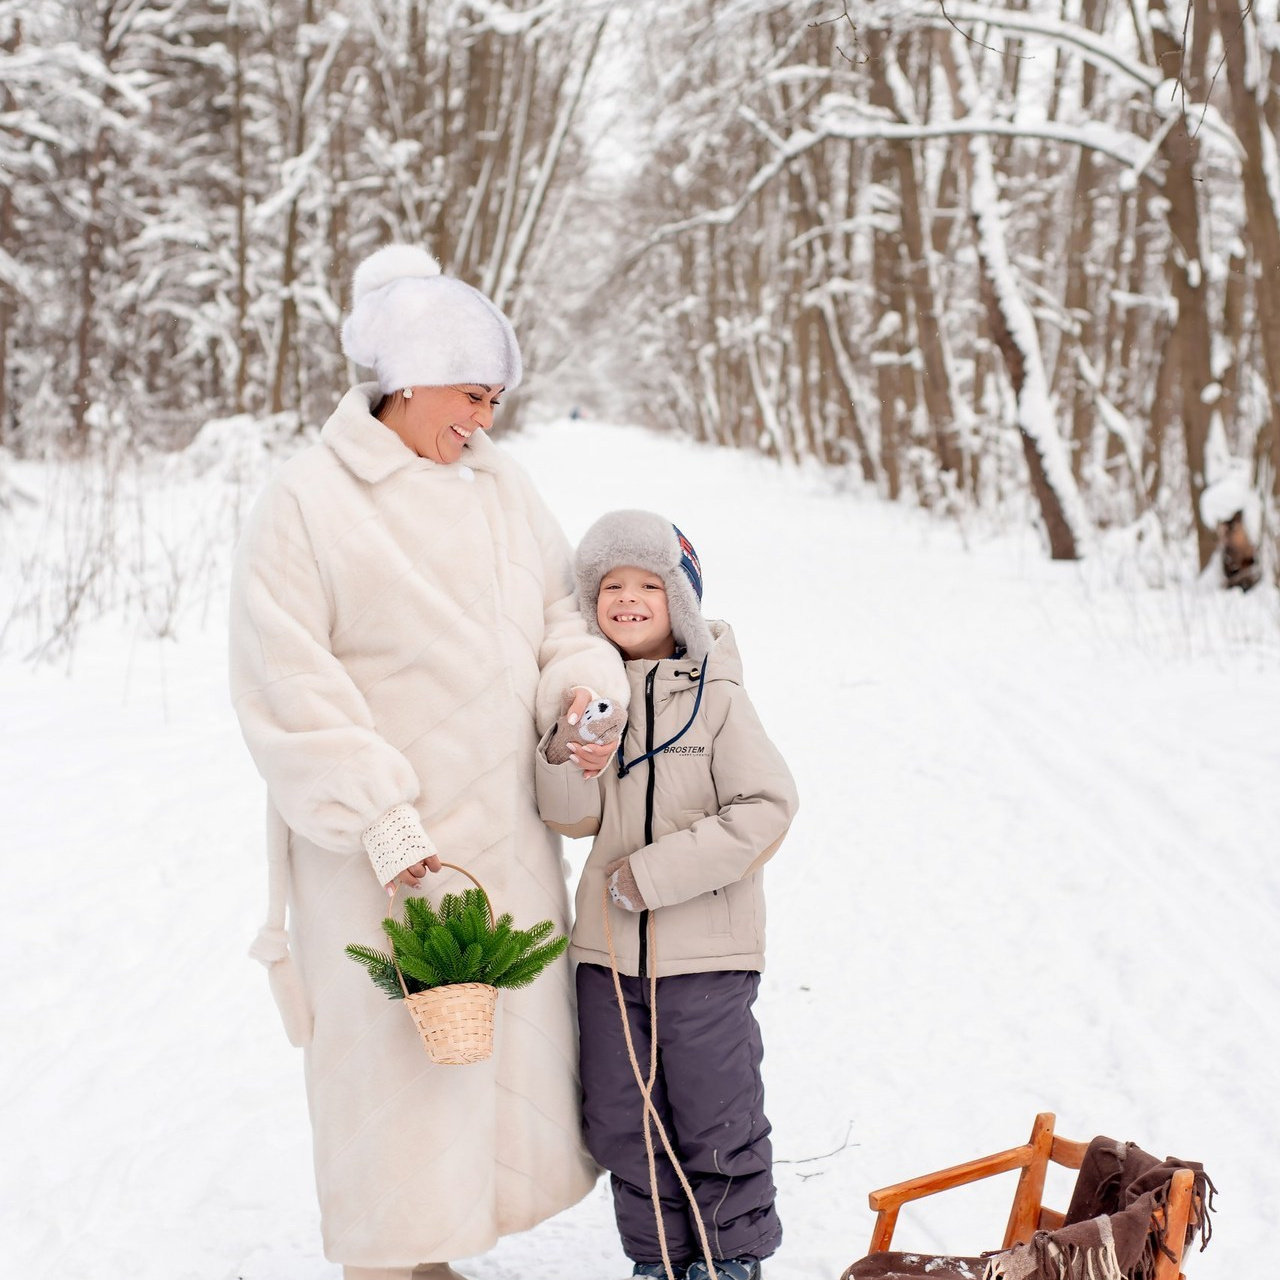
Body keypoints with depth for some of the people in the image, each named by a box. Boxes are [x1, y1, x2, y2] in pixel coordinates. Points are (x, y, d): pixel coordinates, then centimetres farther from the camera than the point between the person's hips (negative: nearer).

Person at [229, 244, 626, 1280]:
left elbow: (558, 604, 17)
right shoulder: (308, 502, -10)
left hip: (505, 834, 6)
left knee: (502, 1036, 12)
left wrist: (583, 684, -6)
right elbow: (290, 690, -14)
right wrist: (389, 833, -20)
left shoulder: (499, 483, 9)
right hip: (378, 853, -6)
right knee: (393, 1052, -2)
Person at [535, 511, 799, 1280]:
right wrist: (569, 764, -21)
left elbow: (766, 808, -16)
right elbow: (574, 819, 2)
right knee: (621, 1121, 13)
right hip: (610, 946, 5)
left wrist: (655, 872, -19)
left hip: (706, 946, -4)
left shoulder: (717, 696, -9)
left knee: (715, 1116, 6)